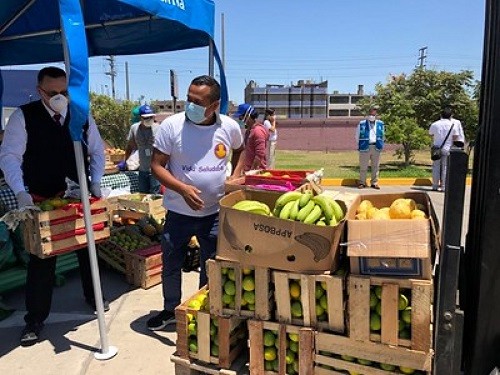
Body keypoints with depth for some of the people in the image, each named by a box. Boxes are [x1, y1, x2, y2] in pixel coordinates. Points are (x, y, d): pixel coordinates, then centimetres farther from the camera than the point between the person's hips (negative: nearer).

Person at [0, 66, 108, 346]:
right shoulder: (23, 117, -8)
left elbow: (97, 151, 8)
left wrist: (96, 183, -2)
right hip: (41, 201, -3)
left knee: (87, 250, 15)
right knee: (41, 260, 4)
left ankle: (93, 298, 39)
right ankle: (35, 320, 22)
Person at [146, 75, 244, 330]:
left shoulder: (230, 127, -6)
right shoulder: (171, 125, -13)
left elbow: (239, 151, 17)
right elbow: (157, 165, -11)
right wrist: (183, 189, -25)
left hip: (215, 212, 1)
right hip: (179, 211, 0)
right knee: (171, 264, 16)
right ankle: (170, 309, 41)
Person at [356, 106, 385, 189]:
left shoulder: (380, 124, 8)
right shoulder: (362, 124, -1)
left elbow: (383, 136, 18)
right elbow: (357, 136, 6)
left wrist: (380, 145, 10)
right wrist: (360, 145, 4)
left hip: (376, 148, 3)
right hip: (365, 147, -3)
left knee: (375, 166, 7)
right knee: (363, 166, 2)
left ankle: (374, 183, 15)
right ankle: (362, 182, 11)